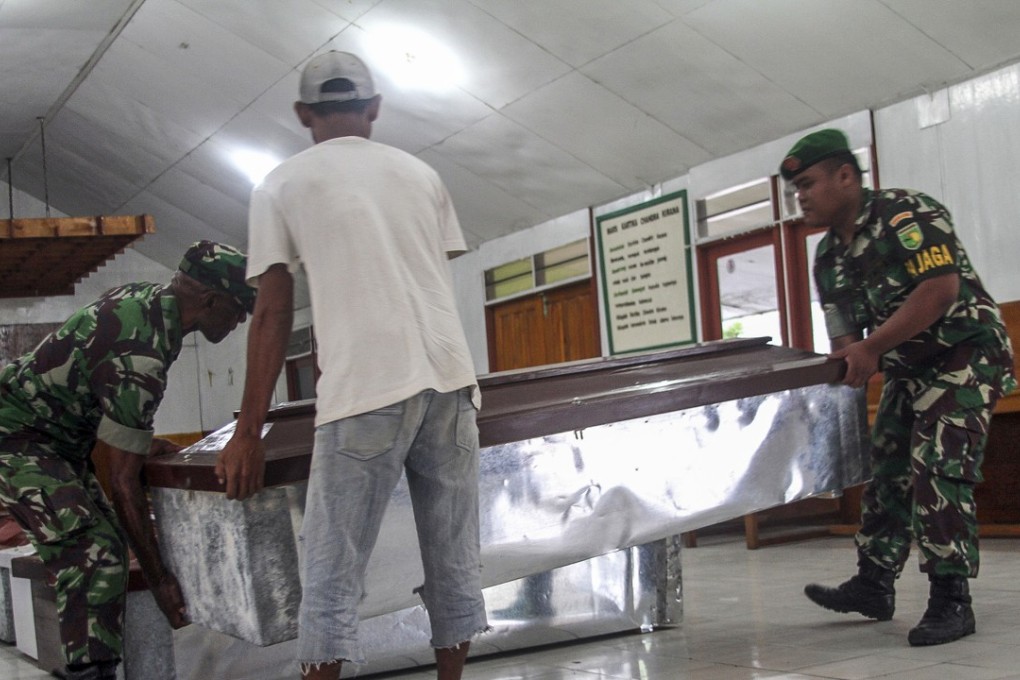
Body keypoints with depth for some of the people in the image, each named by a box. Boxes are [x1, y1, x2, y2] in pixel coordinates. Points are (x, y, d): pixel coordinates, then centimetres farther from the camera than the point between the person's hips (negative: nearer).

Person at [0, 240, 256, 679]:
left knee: (105, 543, 12)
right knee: (95, 555, -22)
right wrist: (159, 580, -19)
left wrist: (140, 442, 16)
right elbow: (123, 482, -25)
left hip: (56, 437, 11)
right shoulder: (140, 358, -29)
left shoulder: (143, 297, -1)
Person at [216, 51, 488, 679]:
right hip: (450, 380, 4)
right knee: (456, 564, 11)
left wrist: (248, 433, 7)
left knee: (332, 576, 1)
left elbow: (273, 314, 4)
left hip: (365, 391, -4)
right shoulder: (420, 173, 18)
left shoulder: (283, 185, 9)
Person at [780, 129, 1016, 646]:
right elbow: (843, 335, 8)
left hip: (966, 355, -9)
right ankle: (873, 586, 18)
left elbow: (941, 288, -28)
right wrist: (849, 362, -16)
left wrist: (870, 348, -29)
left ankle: (951, 601, -10)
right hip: (908, 368, 9)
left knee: (938, 470, -16)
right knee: (887, 471, 9)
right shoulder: (828, 257, 6)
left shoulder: (906, 214, -19)